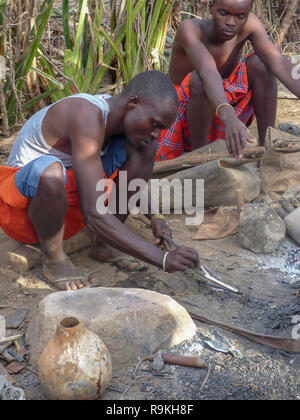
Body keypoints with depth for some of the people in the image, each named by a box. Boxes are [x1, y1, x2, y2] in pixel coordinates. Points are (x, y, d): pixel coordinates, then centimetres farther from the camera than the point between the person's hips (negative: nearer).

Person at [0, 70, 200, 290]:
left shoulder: (117, 113, -4)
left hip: (69, 198, 8)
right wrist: (162, 258, -38)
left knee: (145, 147, -7)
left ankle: (106, 245, -3)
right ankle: (54, 260, -15)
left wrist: (156, 217, -6)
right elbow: (93, 215, -37)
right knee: (50, 171, -43)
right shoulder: (87, 117, -30)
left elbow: (136, 182, 14)